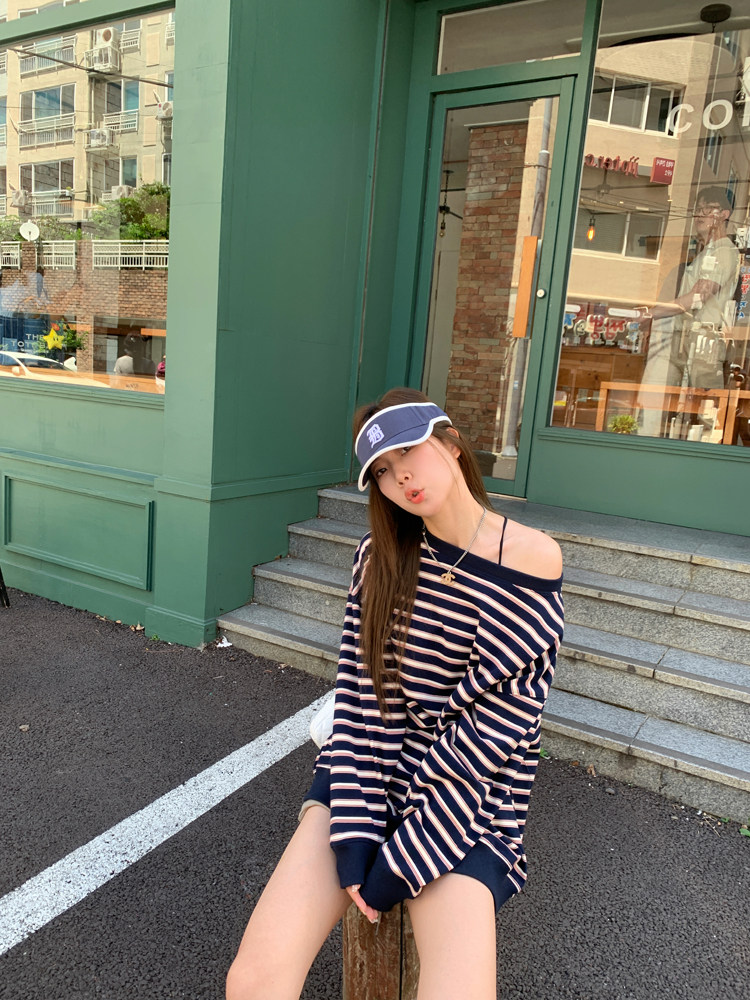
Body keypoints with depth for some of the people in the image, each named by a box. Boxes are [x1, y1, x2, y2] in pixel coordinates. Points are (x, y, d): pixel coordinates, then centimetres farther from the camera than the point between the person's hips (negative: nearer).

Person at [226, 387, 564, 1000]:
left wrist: (403, 860, -13)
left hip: (469, 796, -2)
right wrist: (354, 833, -12)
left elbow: (498, 723, -13)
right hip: (368, 775, 2)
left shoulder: (530, 558, -10)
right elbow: (360, 693, -2)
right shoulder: (381, 556, 2)